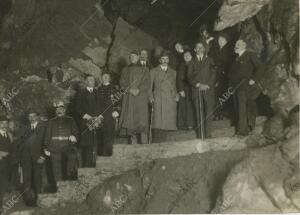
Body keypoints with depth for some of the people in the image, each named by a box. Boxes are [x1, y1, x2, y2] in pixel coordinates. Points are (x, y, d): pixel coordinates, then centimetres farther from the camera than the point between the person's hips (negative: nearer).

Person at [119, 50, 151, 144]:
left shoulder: (144, 70, 12)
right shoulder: (125, 70, 18)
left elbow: (147, 83, 1)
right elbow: (122, 83, 8)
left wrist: (138, 90, -16)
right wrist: (130, 90, -10)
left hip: (141, 98, -1)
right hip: (128, 99, 2)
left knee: (142, 121, -10)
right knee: (130, 120, -7)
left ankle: (143, 145, -7)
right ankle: (132, 145, -4)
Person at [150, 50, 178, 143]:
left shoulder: (173, 72, 22)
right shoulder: (153, 71, 13)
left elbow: (175, 86, 21)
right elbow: (149, 86, 9)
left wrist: (176, 95, 5)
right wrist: (151, 97, -3)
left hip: (171, 101, 3)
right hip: (158, 100, -3)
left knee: (168, 123, -2)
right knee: (157, 124, -11)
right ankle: (156, 144, -9)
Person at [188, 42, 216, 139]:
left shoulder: (209, 60, 15)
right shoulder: (192, 62, 15)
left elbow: (213, 73, 6)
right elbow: (189, 76, 7)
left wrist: (207, 85, -7)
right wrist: (198, 85, -7)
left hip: (208, 89, 0)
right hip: (196, 90, 0)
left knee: (209, 112, -8)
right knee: (199, 113, -3)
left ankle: (208, 135, -5)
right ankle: (200, 135, 0)